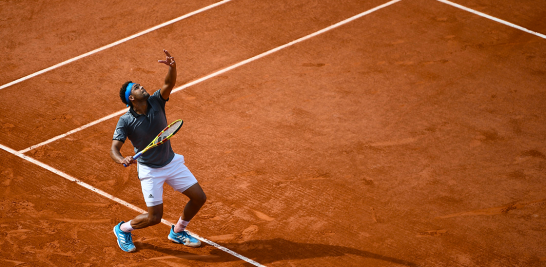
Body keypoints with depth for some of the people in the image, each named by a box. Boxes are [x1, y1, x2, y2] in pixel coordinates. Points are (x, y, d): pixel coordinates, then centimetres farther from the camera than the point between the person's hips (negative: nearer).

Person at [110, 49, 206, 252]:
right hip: (149, 170, -5)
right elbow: (114, 148, -22)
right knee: (154, 217, -6)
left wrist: (172, 67, -48)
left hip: (172, 162, 5)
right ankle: (123, 229, 23)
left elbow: (169, 83, -28)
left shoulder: (156, 102, -10)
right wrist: (122, 160, -44)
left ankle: (178, 232, 28)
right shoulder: (126, 121, -19)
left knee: (199, 198, 4)